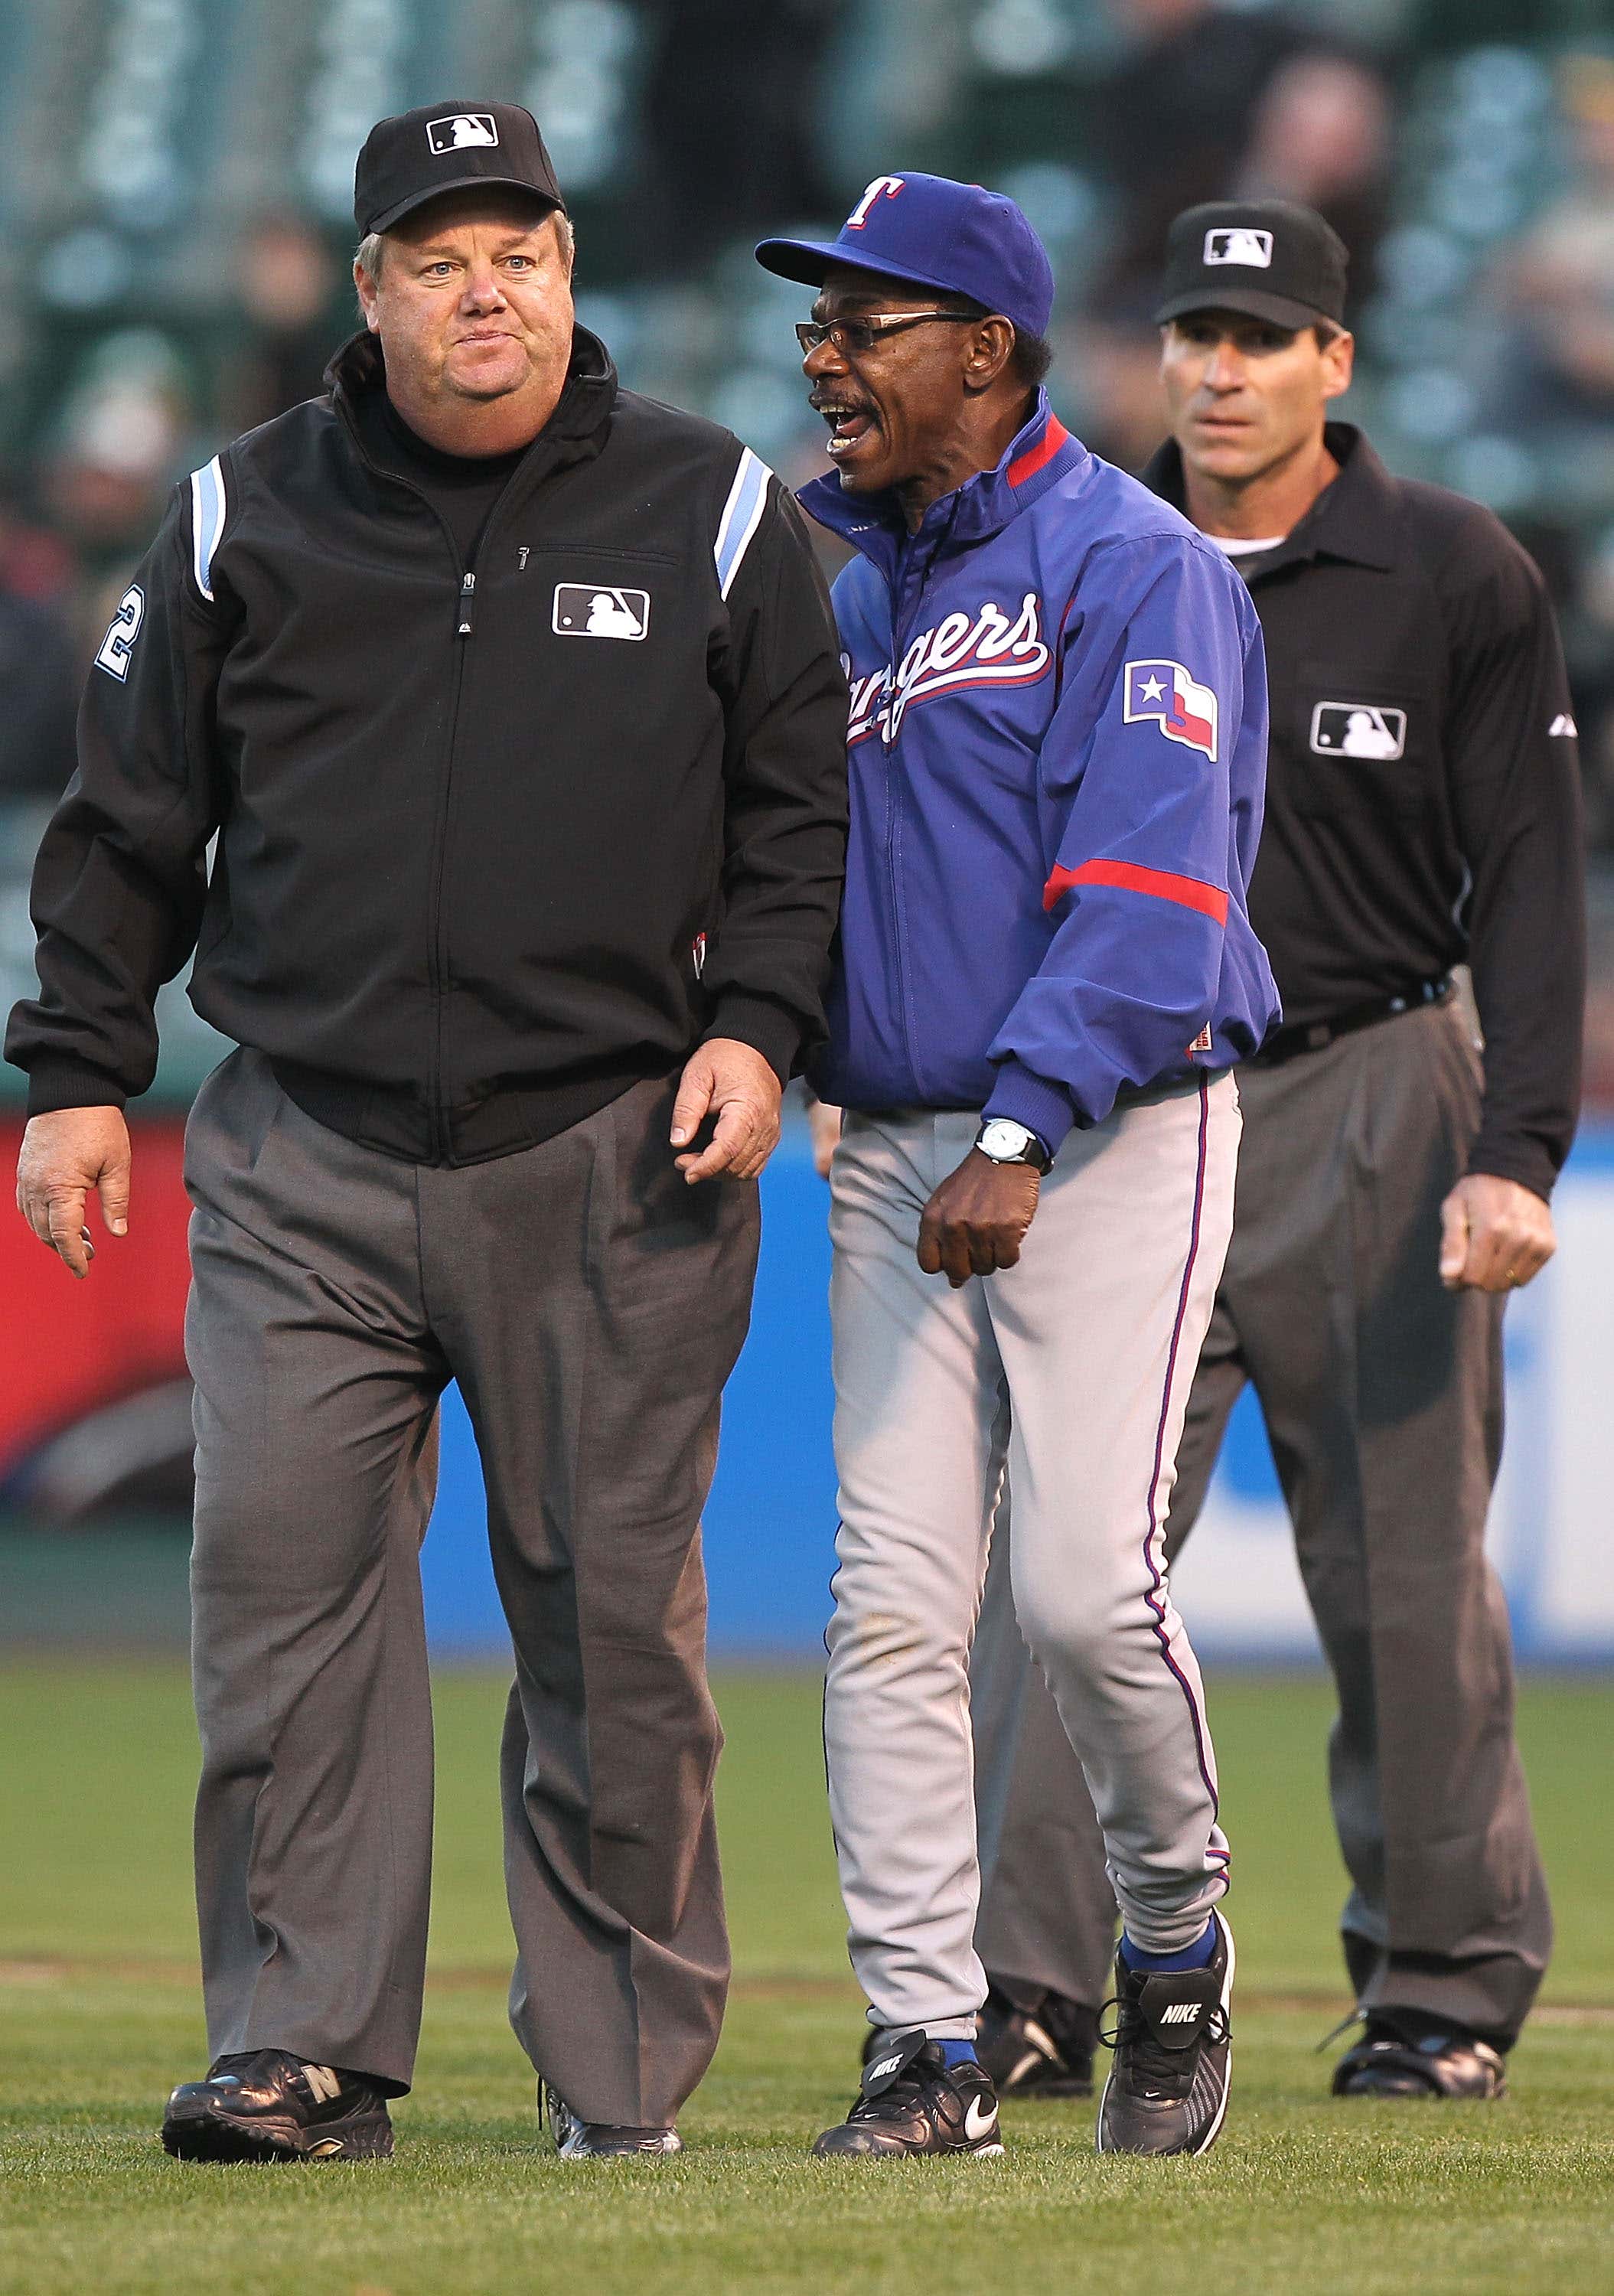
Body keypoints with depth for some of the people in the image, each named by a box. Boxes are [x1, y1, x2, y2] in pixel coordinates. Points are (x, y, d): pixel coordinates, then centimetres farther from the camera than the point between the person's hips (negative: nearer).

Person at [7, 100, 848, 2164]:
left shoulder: (711, 515, 5)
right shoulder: (245, 521, 7)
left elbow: (804, 806, 9)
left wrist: (752, 1024, -4)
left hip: (608, 1157, -1)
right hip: (302, 1159, 1)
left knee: (612, 1612, 2)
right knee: (279, 1572, -9)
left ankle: (622, 2062, 12)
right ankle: (305, 2049, -4)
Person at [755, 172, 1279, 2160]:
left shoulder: (1131, 566, -8)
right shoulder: (850, 590, 17)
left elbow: (1145, 880, -17)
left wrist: (1023, 1132, -25)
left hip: (1116, 1138, -7)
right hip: (897, 1150, 7)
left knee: (1083, 1581, -14)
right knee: (890, 1603, -3)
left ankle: (1176, 1944, 11)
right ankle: (925, 2047, 0)